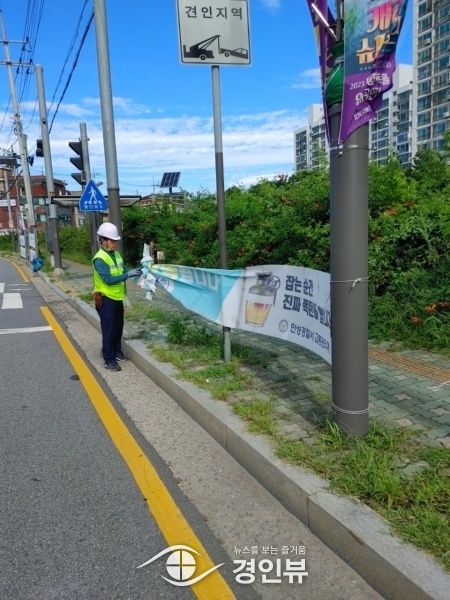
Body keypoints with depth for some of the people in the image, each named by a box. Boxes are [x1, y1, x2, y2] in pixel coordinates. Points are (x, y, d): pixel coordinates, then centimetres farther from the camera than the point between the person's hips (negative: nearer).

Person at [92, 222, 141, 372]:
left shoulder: (116, 254, 6)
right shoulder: (99, 259, -20)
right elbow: (108, 280, -26)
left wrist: (133, 273, -2)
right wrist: (128, 274, -26)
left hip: (117, 297, 8)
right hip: (106, 299, -8)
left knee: (118, 327, 18)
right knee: (108, 330, -1)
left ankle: (117, 351, 36)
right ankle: (109, 360, 8)